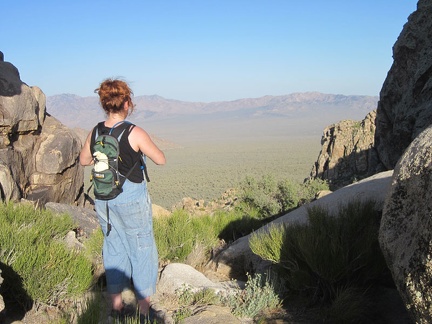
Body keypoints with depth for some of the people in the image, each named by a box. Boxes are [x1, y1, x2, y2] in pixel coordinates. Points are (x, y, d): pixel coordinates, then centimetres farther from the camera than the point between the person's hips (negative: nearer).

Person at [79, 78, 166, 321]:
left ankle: (117, 305, 29)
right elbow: (161, 160, -9)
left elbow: (84, 160, 14)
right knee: (142, 250, 10)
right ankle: (144, 308, 19)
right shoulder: (135, 133, -18)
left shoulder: (94, 134, -2)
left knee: (114, 248, 19)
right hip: (132, 198, -5)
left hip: (103, 199, 5)